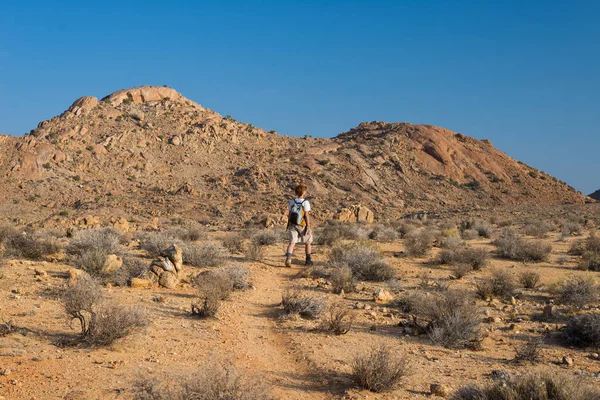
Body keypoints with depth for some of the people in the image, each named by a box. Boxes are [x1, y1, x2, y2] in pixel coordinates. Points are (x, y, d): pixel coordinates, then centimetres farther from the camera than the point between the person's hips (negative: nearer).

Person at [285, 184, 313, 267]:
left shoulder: (292, 202, -1)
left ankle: (288, 259, -26)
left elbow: (289, 214, 3)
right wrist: (308, 227, -13)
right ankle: (308, 260, 25)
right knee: (308, 242, 17)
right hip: (303, 226, -3)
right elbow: (307, 215, -16)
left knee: (292, 243, -4)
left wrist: (289, 225, 14)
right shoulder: (305, 202, -13)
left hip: (292, 225, 3)